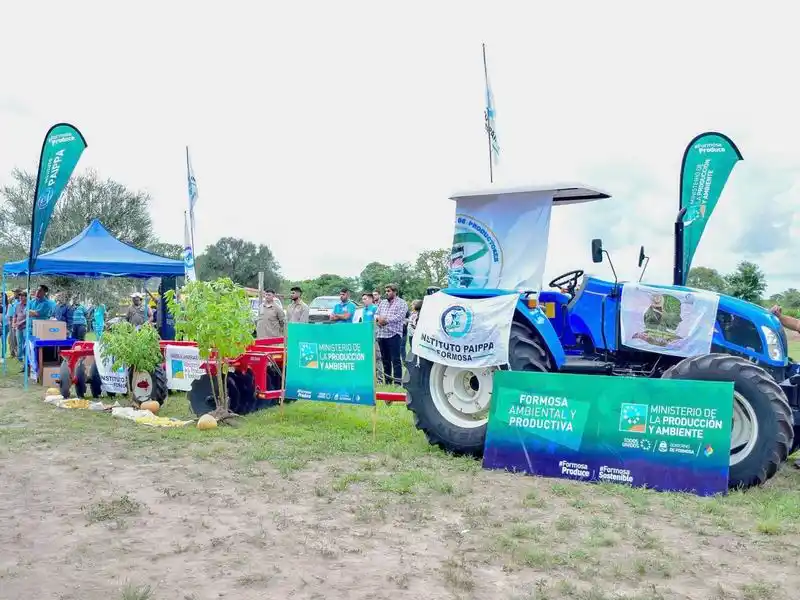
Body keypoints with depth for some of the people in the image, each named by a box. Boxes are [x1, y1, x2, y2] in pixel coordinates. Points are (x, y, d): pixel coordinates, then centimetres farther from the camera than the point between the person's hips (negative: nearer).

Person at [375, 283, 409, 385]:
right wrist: (378, 319, -7)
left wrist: (385, 320, -14)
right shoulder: (382, 302, 20)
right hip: (381, 335, 7)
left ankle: (397, 384, -8)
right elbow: (376, 314, 16)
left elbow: (399, 317, -14)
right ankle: (387, 382, 20)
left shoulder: (401, 303, -2)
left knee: (396, 360, -8)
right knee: (385, 360, 12)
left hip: (394, 335, -7)